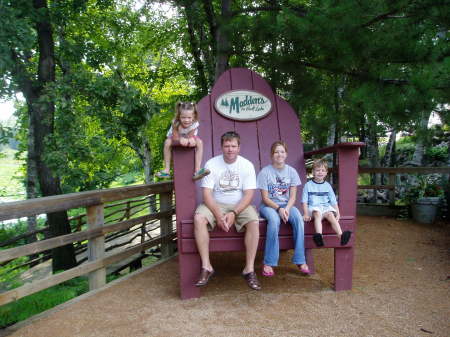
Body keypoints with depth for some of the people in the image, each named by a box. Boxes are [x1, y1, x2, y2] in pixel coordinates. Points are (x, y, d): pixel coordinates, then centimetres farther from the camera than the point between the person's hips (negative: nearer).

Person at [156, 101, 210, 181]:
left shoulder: (195, 124, -33)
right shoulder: (175, 123, -35)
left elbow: (190, 136, -26)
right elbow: (175, 137, -30)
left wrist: (190, 139, -50)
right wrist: (181, 139, -51)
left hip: (189, 137, 1)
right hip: (176, 137, -1)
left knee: (199, 142, -27)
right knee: (167, 142, -31)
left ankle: (197, 170, -30)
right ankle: (167, 170, -23)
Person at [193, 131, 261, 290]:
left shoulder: (247, 165, -3)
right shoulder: (211, 164, -5)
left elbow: (249, 194, -8)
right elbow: (207, 193, -11)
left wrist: (234, 214, -22)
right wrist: (218, 215, -24)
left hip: (240, 205, 0)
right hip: (216, 204, 0)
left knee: (254, 222, -29)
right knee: (199, 218, -29)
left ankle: (249, 269, -16)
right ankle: (206, 267, -19)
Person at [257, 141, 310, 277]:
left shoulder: (291, 171, 2)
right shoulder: (265, 172, -7)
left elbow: (292, 196, 0)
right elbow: (265, 198, -8)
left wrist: (287, 209, -19)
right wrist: (278, 209, -23)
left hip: (286, 204, 3)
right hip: (268, 205, -3)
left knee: (298, 218, -29)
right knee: (274, 219, -36)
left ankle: (300, 260, -19)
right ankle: (268, 263, -27)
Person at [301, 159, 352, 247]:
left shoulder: (327, 186, 15)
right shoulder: (308, 185, 8)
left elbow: (333, 201, 14)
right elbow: (304, 201, 4)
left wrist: (337, 213, 3)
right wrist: (306, 214, -7)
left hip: (326, 207, 3)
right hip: (313, 207, -2)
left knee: (331, 215, -29)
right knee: (317, 214, -35)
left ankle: (341, 236, -46)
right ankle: (319, 236, -57)